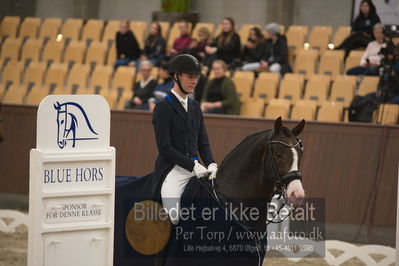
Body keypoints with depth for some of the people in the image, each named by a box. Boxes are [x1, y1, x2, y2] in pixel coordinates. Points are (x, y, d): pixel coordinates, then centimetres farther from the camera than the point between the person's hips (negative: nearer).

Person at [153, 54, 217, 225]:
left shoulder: (195, 107, 16)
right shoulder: (163, 108, -6)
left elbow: (203, 143, 15)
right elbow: (164, 148, -12)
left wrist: (211, 164, -5)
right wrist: (193, 166, -19)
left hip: (195, 168, 7)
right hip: (172, 170, -7)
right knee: (174, 218, -26)